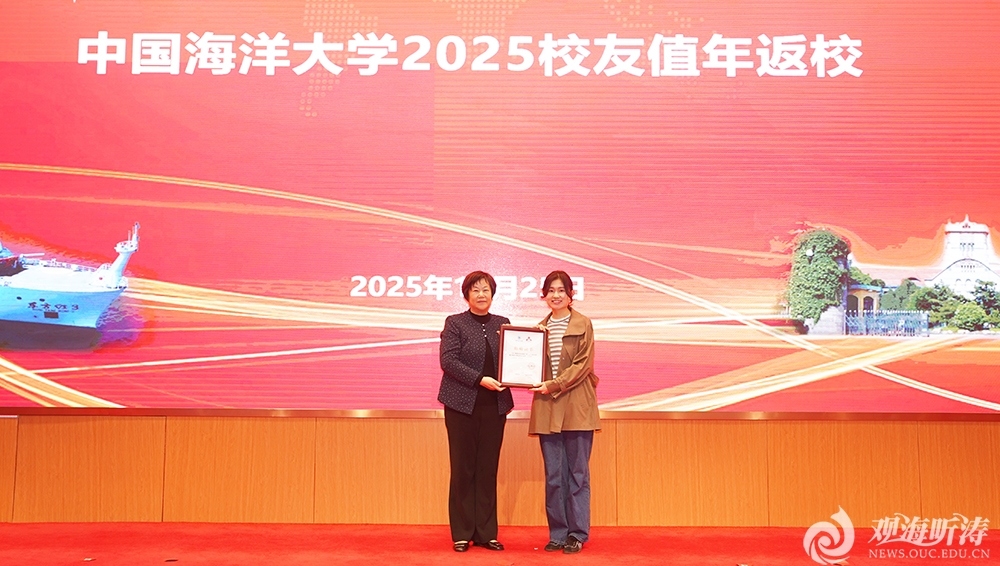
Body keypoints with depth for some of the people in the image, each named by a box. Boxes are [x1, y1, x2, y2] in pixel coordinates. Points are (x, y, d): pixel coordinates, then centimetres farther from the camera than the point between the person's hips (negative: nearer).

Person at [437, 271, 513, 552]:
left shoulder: (502, 324, 12)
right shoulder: (455, 323, 1)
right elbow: (448, 360, -10)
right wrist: (480, 379, -18)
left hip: (494, 405, 3)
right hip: (463, 404, -3)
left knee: (488, 469, 6)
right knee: (463, 469, 2)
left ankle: (486, 533, 14)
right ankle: (462, 534, 11)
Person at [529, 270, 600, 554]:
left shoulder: (583, 324, 1)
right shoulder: (540, 328, 14)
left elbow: (583, 364, -7)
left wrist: (554, 386, -13)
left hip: (576, 407, -4)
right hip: (548, 408, 4)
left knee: (577, 472, 2)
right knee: (553, 474, 6)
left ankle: (577, 534, 10)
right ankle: (558, 533, 15)